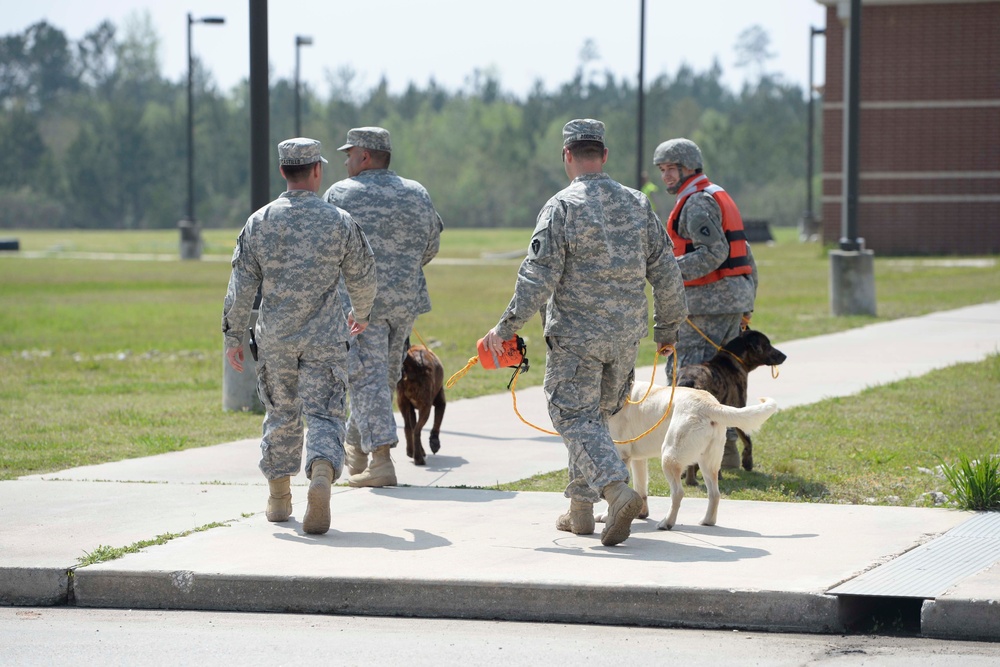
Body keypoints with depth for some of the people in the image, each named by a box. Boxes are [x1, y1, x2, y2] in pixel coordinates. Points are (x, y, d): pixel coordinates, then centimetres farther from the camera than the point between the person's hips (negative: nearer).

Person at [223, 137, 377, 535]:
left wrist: (233, 335, 7)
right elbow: (362, 278, 6)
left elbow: (242, 285, -1)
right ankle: (322, 472, -31)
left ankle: (279, 498, 27)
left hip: (274, 338, 2)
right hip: (325, 338, -2)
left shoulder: (259, 222, -1)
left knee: (280, 413, 18)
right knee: (323, 413, -3)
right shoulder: (340, 222, -4)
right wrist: (361, 315, 26)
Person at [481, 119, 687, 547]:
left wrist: (507, 327, -8)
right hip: (626, 335, 5)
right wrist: (669, 327, 22)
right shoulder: (637, 205, 7)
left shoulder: (561, 207, -10)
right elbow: (665, 273, 10)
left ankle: (617, 490, -25)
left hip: (575, 335, -5)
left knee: (576, 417, -3)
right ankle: (580, 508, 20)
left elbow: (539, 277, -15)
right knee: (598, 414, 17)